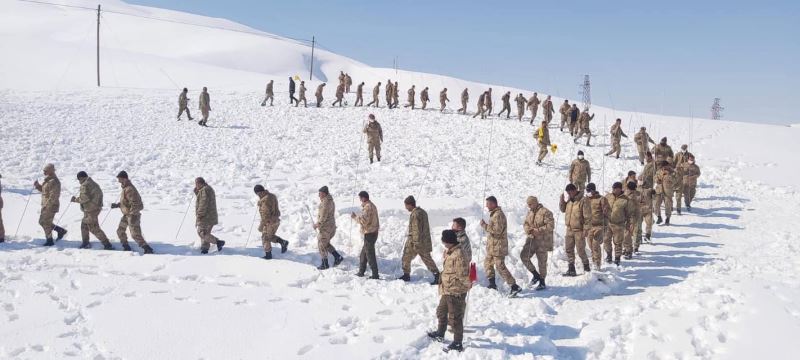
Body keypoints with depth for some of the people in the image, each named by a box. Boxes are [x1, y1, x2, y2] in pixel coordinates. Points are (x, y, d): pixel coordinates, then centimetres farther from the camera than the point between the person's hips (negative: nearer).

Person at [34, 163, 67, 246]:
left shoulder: (54, 182, -20)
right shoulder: (47, 180, 12)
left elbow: (54, 196, -24)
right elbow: (43, 190, 22)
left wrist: (47, 205, -24)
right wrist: (37, 185, 4)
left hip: (51, 206, -10)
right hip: (45, 206, 10)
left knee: (45, 223, -1)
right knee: (42, 222, 17)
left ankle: (49, 240, 11)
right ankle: (61, 230, 22)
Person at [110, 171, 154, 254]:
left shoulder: (129, 189, -23)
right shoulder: (125, 188, 10)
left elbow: (135, 203, -27)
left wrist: (132, 215, -27)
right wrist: (117, 205, 12)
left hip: (132, 215, -11)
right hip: (126, 215, 11)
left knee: (135, 235, -12)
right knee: (120, 231, 17)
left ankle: (148, 249, -7)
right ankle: (126, 247, 30)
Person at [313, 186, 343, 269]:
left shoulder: (325, 203, -23)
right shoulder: (330, 201, 7)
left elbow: (323, 217, -24)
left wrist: (317, 225, -10)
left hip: (325, 228, -9)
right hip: (331, 226, 9)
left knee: (321, 245, 6)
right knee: (326, 244, 22)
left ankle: (325, 264, 16)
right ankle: (338, 257, 17)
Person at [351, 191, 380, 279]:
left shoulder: (367, 207, -19)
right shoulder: (371, 205, 14)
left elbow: (364, 220, -24)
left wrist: (355, 217, -13)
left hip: (369, 233, -10)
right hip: (373, 232, 10)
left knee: (370, 254, -4)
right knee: (363, 253, 19)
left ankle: (375, 274, 0)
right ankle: (361, 272, 28)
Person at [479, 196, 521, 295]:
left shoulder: (498, 215, -19)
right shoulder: (494, 214, 13)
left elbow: (497, 230, -25)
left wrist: (484, 225, -21)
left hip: (498, 246, -10)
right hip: (492, 246, 10)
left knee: (500, 267, -10)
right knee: (487, 263, 17)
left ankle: (514, 286, -8)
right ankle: (492, 284, 27)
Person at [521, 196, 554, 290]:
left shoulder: (545, 212, -12)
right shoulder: (530, 212, 12)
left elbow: (550, 226, -18)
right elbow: (525, 223, 16)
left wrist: (538, 231, -23)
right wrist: (528, 229, -8)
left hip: (543, 241, -7)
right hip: (531, 240, 7)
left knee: (542, 261, 1)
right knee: (524, 256, -6)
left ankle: (542, 282, 16)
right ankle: (536, 275, 11)